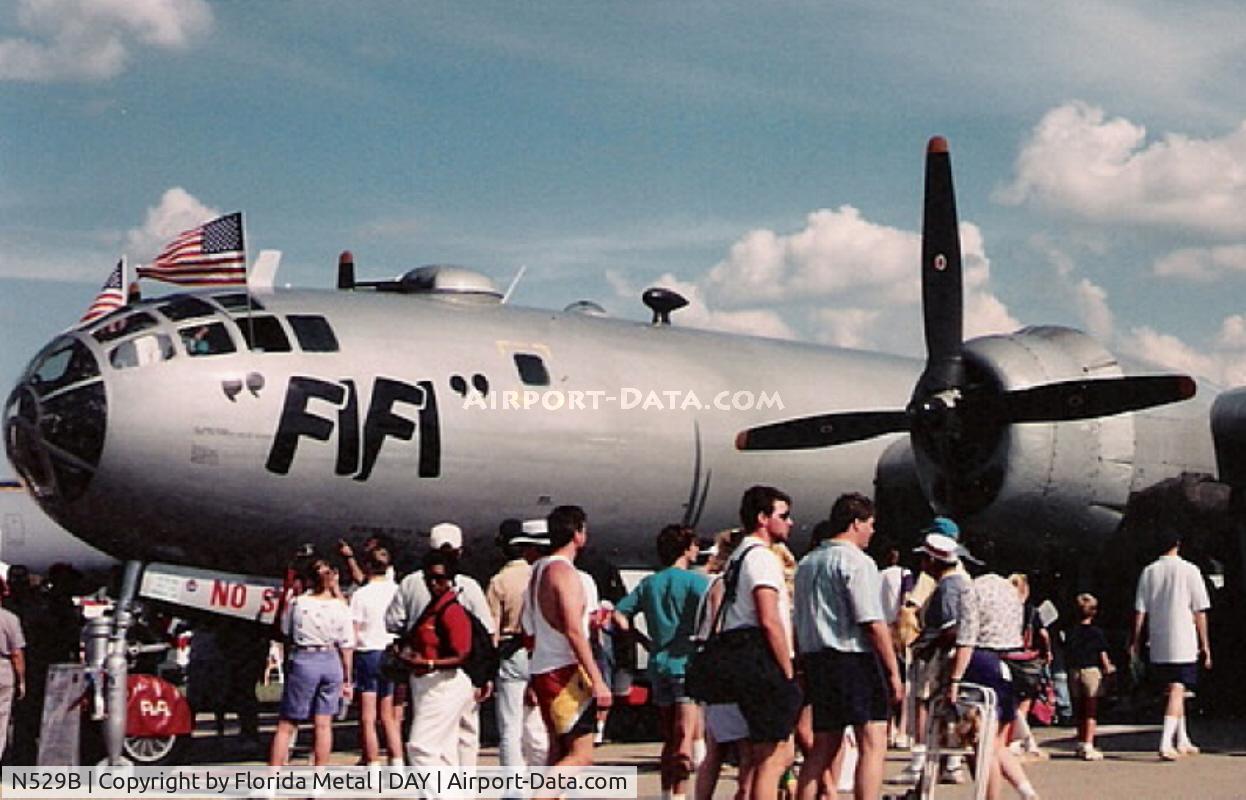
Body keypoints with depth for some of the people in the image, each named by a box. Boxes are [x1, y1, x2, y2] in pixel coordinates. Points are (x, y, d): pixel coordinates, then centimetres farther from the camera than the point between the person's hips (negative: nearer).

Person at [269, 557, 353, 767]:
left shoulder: (298, 603, -6)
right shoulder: (340, 607, -2)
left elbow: (286, 633, 5)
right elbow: (346, 647, 1)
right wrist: (347, 679, 8)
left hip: (303, 661, -2)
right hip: (331, 663, 2)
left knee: (286, 725, 3)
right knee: (323, 724, 8)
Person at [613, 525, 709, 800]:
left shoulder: (649, 584, 12)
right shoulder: (695, 581, -4)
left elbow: (618, 614, 7)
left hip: (658, 664, 6)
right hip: (687, 663, -6)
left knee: (669, 738, 15)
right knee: (685, 737, -9)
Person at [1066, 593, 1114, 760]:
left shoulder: (1072, 632, 1)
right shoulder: (1097, 632, -8)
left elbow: (1067, 656, 4)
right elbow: (1103, 654, -6)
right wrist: (1107, 668, 11)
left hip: (1074, 672, 3)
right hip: (1092, 670, -3)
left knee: (1079, 712, 14)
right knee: (1091, 712, 1)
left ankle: (1081, 745, 23)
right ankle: (1088, 747, -3)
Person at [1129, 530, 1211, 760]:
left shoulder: (1149, 571, 5)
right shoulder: (1189, 570, -5)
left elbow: (1140, 610, 4)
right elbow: (1200, 611, -4)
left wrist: (1135, 640, 11)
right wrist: (1205, 644, 1)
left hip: (1158, 644, 4)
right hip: (1183, 642, -4)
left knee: (1175, 689, 17)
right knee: (1177, 691, -4)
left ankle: (1182, 741, 25)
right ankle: (1166, 744, -16)